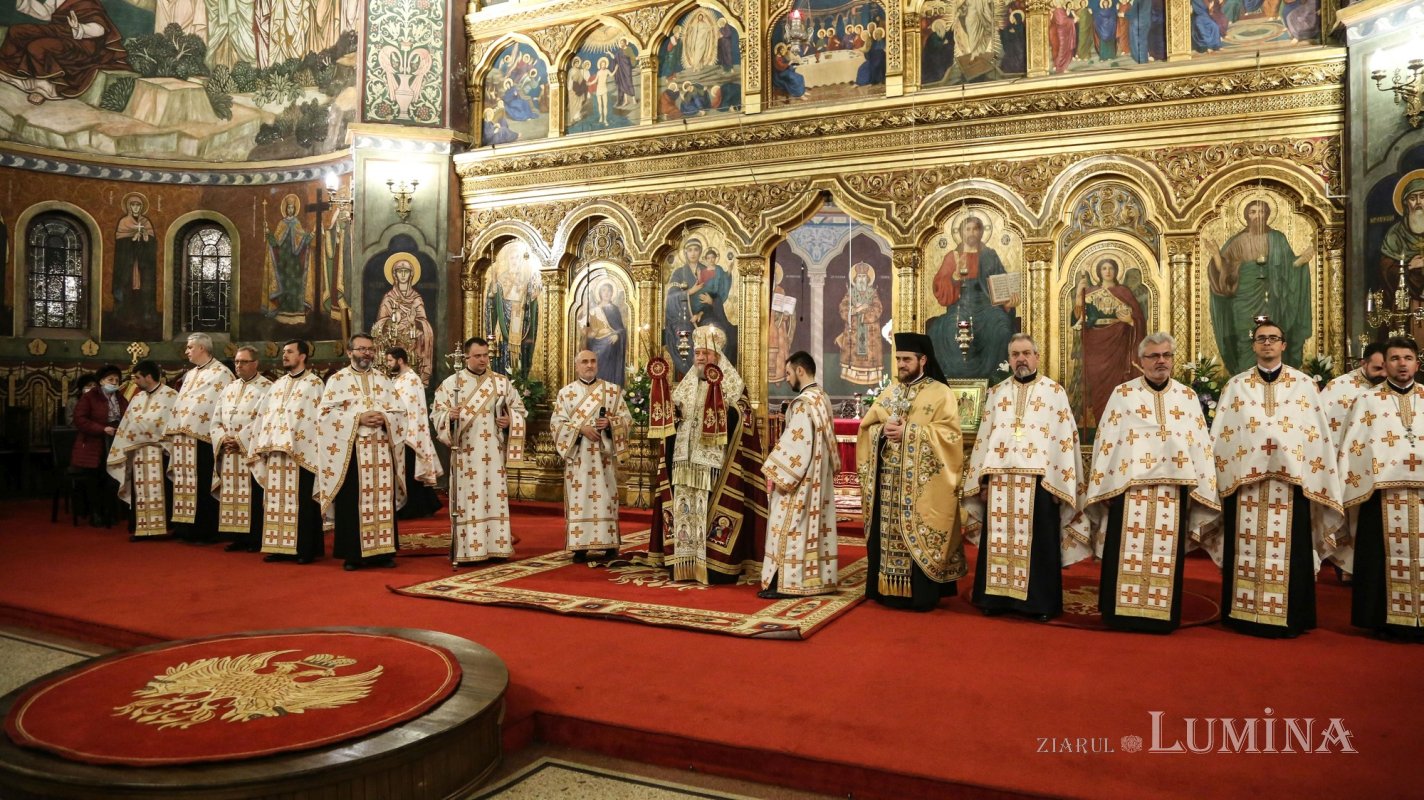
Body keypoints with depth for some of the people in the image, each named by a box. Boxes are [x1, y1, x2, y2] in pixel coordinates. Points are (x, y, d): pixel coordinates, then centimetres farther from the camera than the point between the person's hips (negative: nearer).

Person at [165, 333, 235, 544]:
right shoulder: (189, 374, 20)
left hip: (203, 438, -8)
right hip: (183, 438, 8)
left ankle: (205, 531, 2)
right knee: (185, 484, 8)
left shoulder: (221, 373, -5)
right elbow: (180, 403, 22)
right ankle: (187, 529, 14)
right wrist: (173, 431, 14)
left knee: (203, 486, -4)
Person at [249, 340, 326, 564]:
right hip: (275, 452, 6)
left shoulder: (314, 384, 0)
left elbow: (317, 418, -7)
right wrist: (261, 447, 7)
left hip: (300, 452, -6)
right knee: (278, 500, 7)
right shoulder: (276, 385, 18)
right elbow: (264, 417, 16)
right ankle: (281, 546, 14)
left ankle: (306, 549, 2)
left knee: (302, 501, -3)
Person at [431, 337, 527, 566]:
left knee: (495, 496, 4)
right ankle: (465, 550, 1)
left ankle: (495, 547, 10)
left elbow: (519, 409, 13)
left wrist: (510, 420, -7)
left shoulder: (502, 382, 9)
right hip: (465, 453, -2)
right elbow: (436, 412, 0)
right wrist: (449, 415, -21)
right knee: (466, 498, -3)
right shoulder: (451, 382, 3)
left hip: (494, 452, 2)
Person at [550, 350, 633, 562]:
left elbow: (627, 417, 6)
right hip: (577, 455, 0)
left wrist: (610, 423, -14)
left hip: (604, 454, 1)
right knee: (579, 498, -2)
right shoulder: (565, 392, 6)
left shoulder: (613, 390, 8)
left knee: (605, 497, 0)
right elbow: (556, 423, 0)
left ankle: (608, 544, 5)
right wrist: (580, 428, -14)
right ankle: (580, 547, 1)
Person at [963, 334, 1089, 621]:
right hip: (1000, 480, 3)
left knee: (1038, 542, 2)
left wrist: (1059, 483, -9)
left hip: (1039, 480, -3)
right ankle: (998, 597, 14)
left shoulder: (1055, 392, 5)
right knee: (1000, 540, 6)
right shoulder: (996, 393, 13)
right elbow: (984, 438, 12)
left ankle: (1040, 602, 11)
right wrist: (983, 480, 4)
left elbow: (1066, 438, -1)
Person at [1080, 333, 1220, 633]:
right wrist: (1105, 486, -5)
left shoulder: (1188, 397, 12)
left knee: (1166, 554, 4)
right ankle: (1123, 611, 6)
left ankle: (1161, 614, 13)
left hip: (1172, 488, 2)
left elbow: (1201, 445, 9)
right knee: (1128, 553, -2)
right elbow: (1106, 440, 2)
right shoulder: (1122, 393, 6)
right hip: (1129, 485, -2)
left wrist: (1199, 489, 1)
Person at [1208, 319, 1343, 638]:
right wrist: (1221, 473, 2)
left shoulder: (1305, 385, 8)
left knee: (1288, 551, 2)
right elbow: (1220, 436, 8)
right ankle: (1245, 615, 11)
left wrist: (1316, 477, -1)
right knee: (1247, 551, 3)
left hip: (1291, 478, 0)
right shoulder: (1236, 385, 9)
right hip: (1244, 478, 0)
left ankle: (1287, 617, 11)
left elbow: (1318, 434, 5)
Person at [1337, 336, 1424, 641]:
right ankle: (1387, 619, 10)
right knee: (1386, 558, 2)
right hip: (1383, 495, -1)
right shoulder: (1367, 401, 8)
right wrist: (1350, 489, -4)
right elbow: (1353, 447, 3)